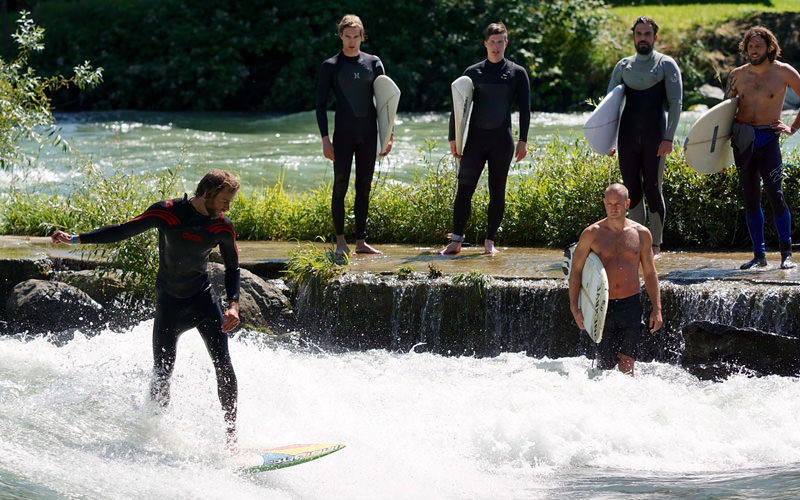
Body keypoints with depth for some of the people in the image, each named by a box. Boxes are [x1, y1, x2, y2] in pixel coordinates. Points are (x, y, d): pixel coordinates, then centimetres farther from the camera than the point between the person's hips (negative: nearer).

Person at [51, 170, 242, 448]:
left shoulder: (222, 228, -10)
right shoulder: (166, 213, -17)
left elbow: (232, 268, 3)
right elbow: (123, 231, -6)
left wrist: (233, 305, -14)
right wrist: (75, 239, -9)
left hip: (203, 300, 1)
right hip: (168, 303, -1)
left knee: (223, 364, -13)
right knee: (162, 372, -1)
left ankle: (231, 433, -7)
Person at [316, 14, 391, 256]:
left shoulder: (373, 63, 8)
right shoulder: (330, 66, 1)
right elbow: (321, 104, 1)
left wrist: (388, 135, 4)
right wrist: (325, 139, -8)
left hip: (368, 135, 3)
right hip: (343, 134, -3)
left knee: (364, 188, 5)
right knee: (340, 186, -3)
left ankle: (361, 241, 10)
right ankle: (341, 242, 2)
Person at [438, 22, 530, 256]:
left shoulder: (517, 73, 5)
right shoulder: (473, 72, 8)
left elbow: (525, 109, 5)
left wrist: (523, 141, -2)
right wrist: (453, 138, 3)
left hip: (502, 139, -1)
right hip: (475, 137, 1)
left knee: (497, 192, 3)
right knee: (464, 189, -4)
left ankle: (490, 241, 11)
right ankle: (456, 241, -1)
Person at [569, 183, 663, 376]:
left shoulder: (641, 234, 6)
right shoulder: (591, 234, 1)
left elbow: (650, 273, 12)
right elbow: (575, 271, 3)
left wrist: (656, 309, 6)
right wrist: (574, 308, -7)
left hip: (631, 304, 1)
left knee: (627, 363, -5)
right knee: (604, 364, -2)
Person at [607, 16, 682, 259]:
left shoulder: (666, 65, 3)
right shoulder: (623, 66, 14)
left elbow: (675, 103, -3)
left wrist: (668, 138, -13)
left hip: (654, 139, -3)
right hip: (627, 139, 4)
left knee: (652, 190, -4)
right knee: (632, 191, 3)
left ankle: (655, 244, 4)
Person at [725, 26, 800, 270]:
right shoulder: (737, 75, 8)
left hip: (768, 139, -4)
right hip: (742, 140, 4)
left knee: (775, 195, -13)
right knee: (750, 198, 4)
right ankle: (759, 254, 10)